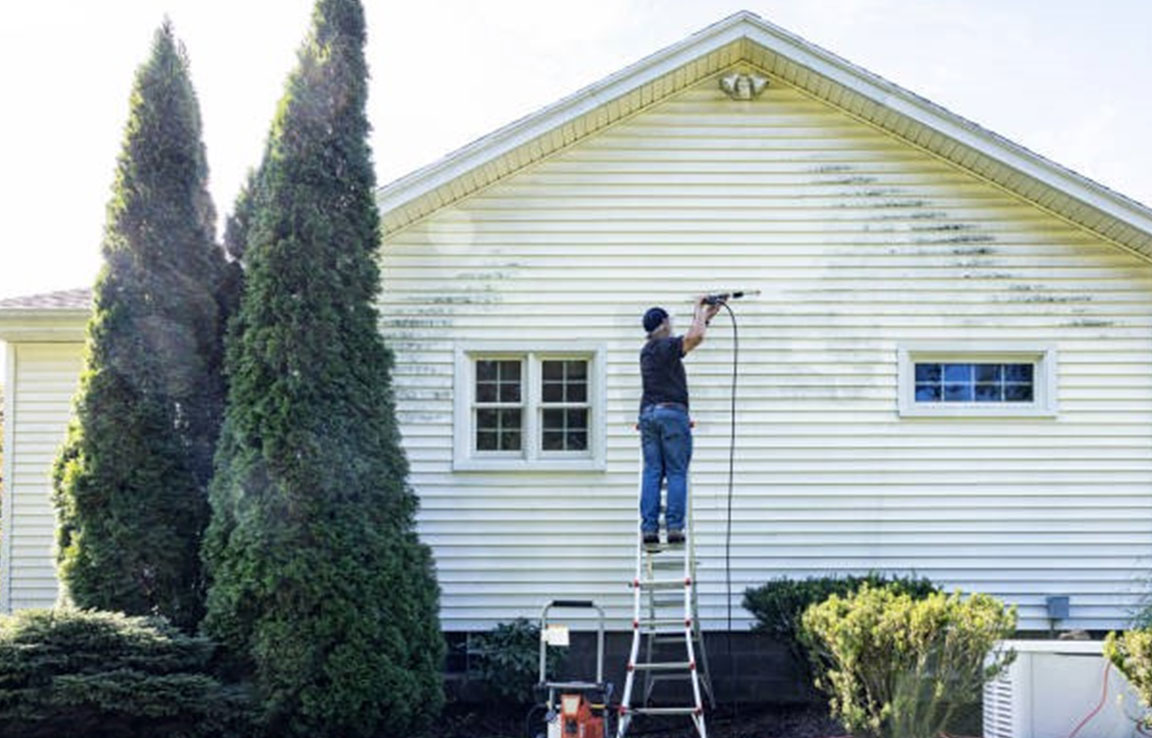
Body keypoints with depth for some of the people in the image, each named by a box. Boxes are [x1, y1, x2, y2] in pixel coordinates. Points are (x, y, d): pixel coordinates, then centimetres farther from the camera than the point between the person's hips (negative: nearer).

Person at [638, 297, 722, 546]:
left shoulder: (646, 351, 19)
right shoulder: (667, 346, -5)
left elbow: (688, 340, 30)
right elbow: (695, 337, -21)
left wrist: (706, 317, 32)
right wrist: (699, 311, -3)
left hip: (648, 413, 7)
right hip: (672, 413, -7)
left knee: (651, 473, 2)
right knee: (677, 473, -3)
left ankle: (649, 529, -4)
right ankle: (674, 528, -8)